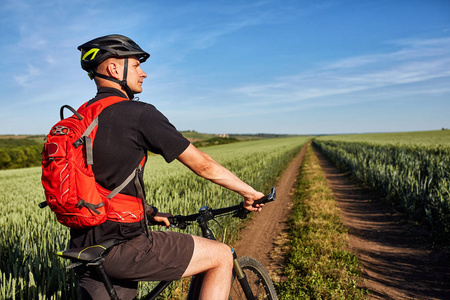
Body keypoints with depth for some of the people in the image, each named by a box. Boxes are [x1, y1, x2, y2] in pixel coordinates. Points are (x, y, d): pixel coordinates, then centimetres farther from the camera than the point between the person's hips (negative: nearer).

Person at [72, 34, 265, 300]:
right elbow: (203, 165, -9)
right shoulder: (138, 113, -12)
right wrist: (249, 192, 5)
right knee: (222, 256, 5)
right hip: (124, 246, -8)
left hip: (85, 247, 9)